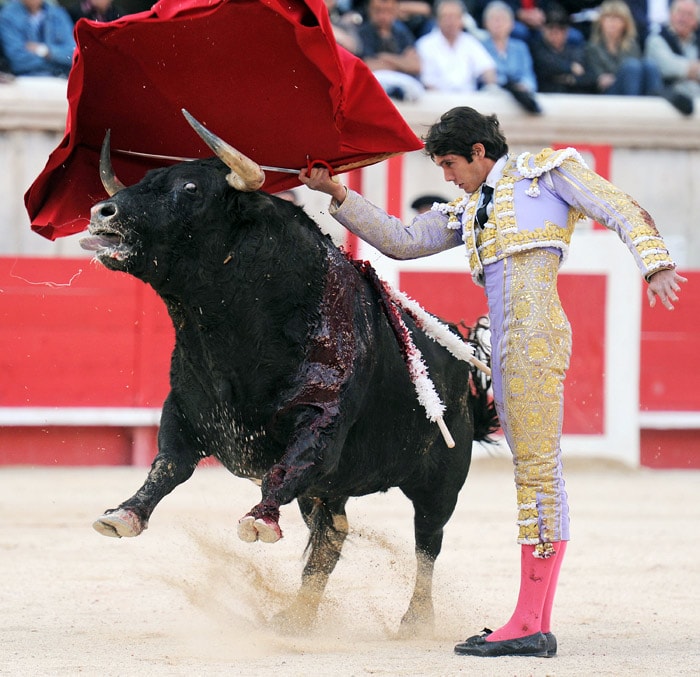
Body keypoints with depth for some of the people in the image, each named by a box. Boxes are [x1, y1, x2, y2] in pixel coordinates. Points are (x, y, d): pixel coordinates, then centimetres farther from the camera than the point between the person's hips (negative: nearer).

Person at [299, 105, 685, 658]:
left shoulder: (546, 170, 9)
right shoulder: (469, 212, 27)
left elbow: (621, 211, 2)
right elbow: (402, 241, 27)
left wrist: (656, 264, -13)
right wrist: (337, 194, 22)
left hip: (536, 332, -8)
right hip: (506, 348, 8)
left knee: (537, 469, -11)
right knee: (536, 473, 6)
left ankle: (528, 625, -15)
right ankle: (538, 625, 5)